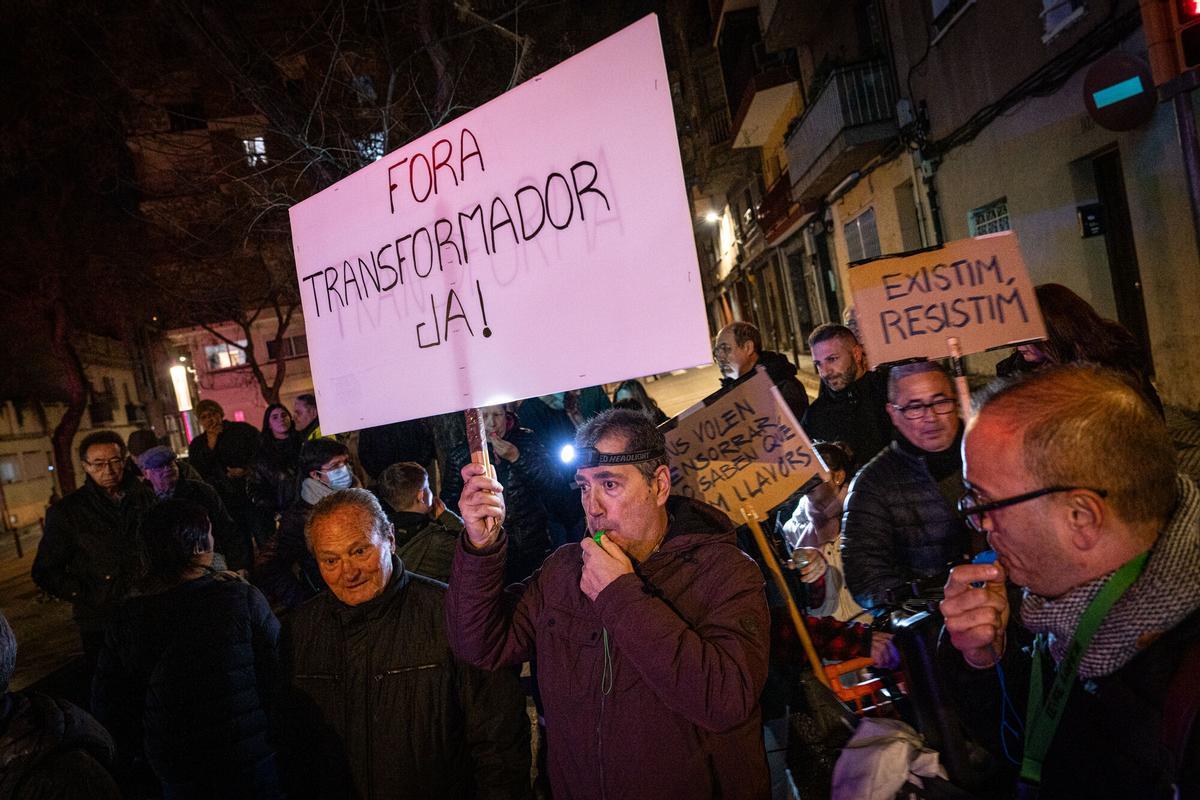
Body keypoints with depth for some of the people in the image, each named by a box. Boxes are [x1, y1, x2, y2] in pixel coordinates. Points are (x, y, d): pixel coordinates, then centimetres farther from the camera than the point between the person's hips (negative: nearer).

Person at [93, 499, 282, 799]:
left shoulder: (127, 617, -9)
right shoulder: (242, 597, -20)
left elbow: (107, 698, 2)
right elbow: (277, 669, -15)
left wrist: (130, 750, 18)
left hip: (172, 766, 3)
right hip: (250, 755, -3)